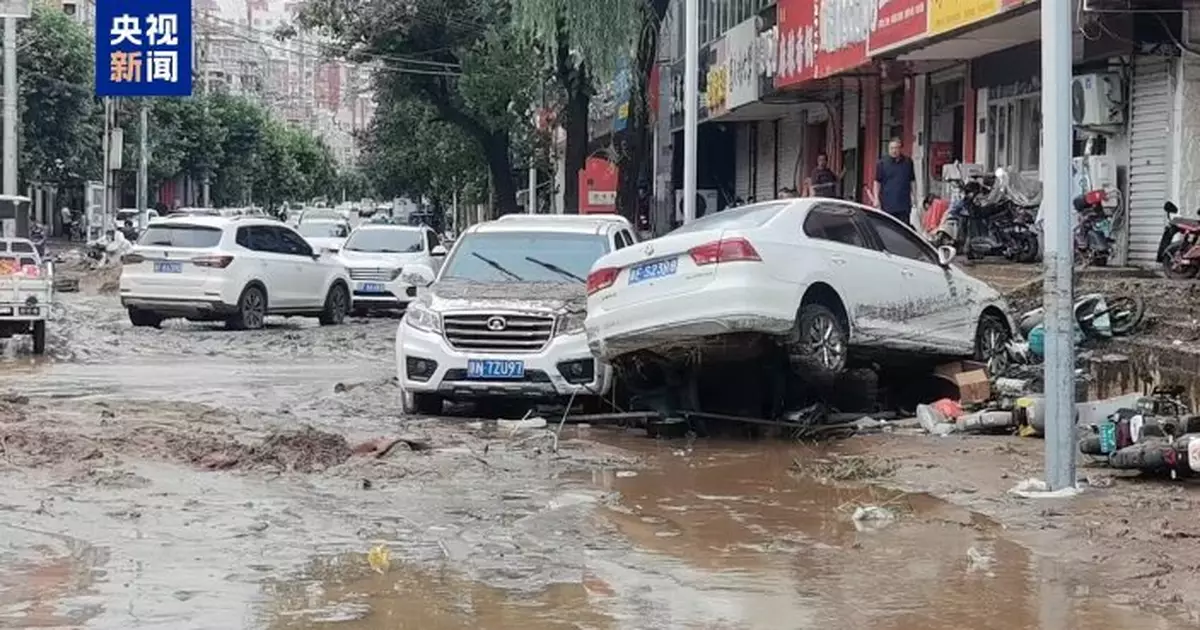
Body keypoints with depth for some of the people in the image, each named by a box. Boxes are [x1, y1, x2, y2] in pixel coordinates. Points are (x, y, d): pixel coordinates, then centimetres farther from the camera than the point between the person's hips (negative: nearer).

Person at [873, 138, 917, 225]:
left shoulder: (908, 162, 7)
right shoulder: (882, 163, 0)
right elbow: (877, 182, 1)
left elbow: (912, 181, 13)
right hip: (887, 204, -1)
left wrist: (913, 196, 8)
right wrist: (876, 198, -6)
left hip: (904, 204, 2)